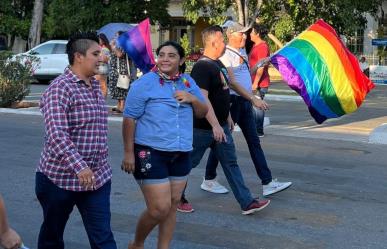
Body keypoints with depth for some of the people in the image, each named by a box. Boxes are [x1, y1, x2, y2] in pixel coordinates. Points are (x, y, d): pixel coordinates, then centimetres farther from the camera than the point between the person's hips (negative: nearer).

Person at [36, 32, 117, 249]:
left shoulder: (96, 86, 10)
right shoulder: (60, 88, -16)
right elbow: (56, 133, -28)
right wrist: (79, 166, -38)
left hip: (98, 178, 6)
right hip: (60, 177, -6)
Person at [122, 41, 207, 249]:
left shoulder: (188, 82, 8)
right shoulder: (144, 83, -9)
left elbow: (203, 113, 14)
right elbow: (129, 119, -9)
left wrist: (193, 99, -7)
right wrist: (129, 153, -13)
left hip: (180, 154, 6)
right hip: (150, 153, -6)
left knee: (172, 205, 10)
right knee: (160, 208, -7)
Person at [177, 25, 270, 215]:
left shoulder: (218, 64, 11)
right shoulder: (202, 67, -20)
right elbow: (203, 98, -28)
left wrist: (228, 118, 23)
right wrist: (215, 125, -33)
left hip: (221, 126, 9)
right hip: (203, 128, -9)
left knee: (230, 162, 7)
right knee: (189, 162, 6)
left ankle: (247, 203, 8)